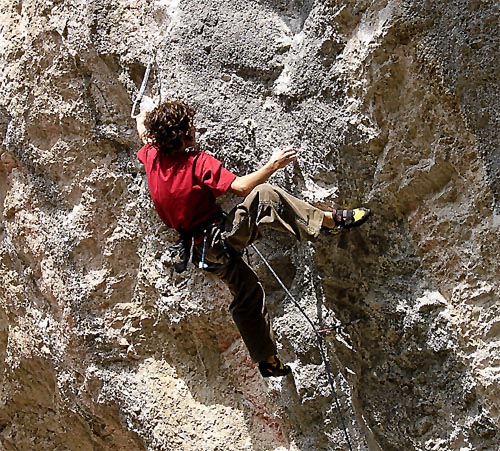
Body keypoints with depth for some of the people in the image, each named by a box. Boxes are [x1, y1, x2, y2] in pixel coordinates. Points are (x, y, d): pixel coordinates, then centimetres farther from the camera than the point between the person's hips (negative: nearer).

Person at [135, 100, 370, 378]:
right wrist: (272, 166, -16)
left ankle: (267, 360, 29)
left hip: (199, 250, 8)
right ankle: (329, 222, -24)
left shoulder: (152, 158, 0)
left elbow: (142, 127, 23)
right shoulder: (198, 162, -19)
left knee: (248, 294, 20)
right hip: (219, 240, -8)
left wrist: (149, 117, 43)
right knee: (264, 195, -20)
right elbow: (241, 187, -26)